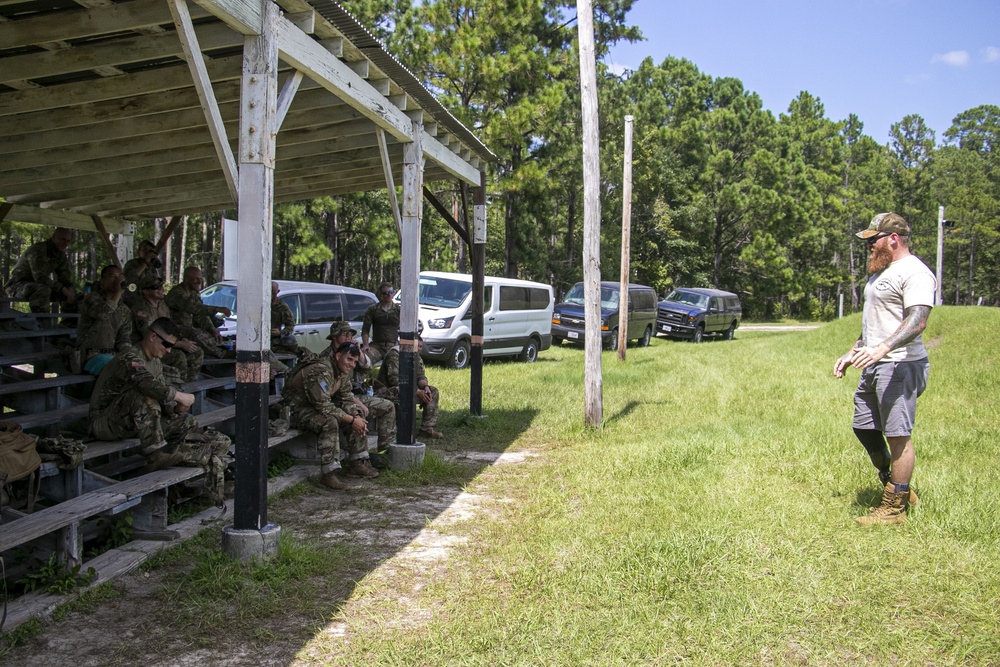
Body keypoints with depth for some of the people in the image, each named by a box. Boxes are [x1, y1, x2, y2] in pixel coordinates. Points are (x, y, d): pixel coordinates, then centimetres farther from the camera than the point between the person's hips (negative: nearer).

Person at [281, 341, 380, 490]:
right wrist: (351, 420, -27)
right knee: (329, 421, -35)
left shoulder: (344, 371, 2)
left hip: (318, 406, 10)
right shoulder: (320, 371, -28)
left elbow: (345, 398, 9)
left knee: (356, 418, 1)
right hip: (297, 410, -10)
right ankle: (328, 474, -32)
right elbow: (323, 406, -31)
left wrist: (356, 416, -11)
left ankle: (357, 463, 8)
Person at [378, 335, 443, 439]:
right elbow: (395, 380, -26)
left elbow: (420, 376, 8)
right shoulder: (394, 354, -19)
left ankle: (427, 428, -6)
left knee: (433, 392, -4)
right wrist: (417, 391, -28)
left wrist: (425, 386, -18)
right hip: (389, 390, -9)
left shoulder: (417, 357, 9)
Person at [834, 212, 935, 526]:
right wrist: (852, 354, 24)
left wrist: (882, 348, -36)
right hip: (872, 367, 10)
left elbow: (917, 321, -24)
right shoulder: (881, 272, 20)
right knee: (864, 429, 13)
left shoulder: (914, 273, -12)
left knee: (898, 435, -4)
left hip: (899, 366, -10)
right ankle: (897, 488, 29)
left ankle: (895, 507, 5)